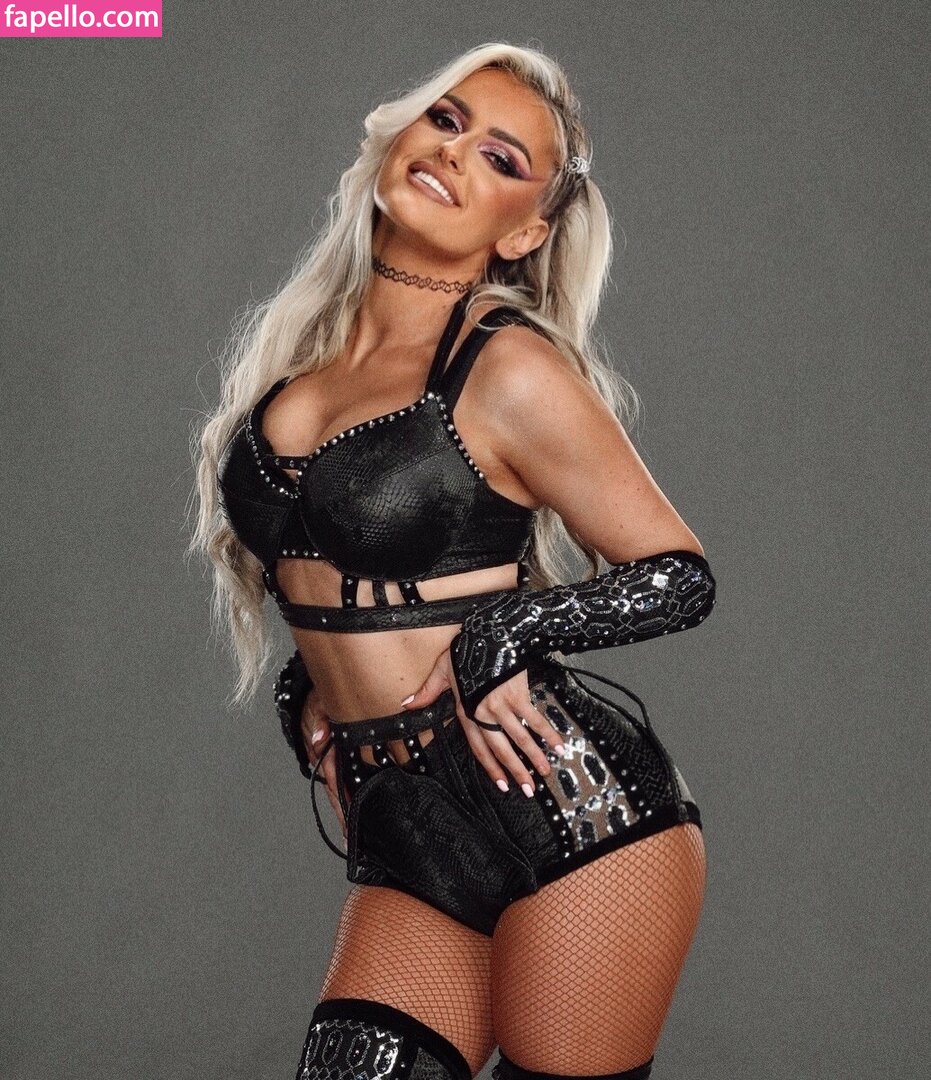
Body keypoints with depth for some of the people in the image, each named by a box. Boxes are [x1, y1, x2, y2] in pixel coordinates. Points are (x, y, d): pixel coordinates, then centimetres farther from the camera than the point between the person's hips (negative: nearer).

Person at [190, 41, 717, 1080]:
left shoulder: (510, 368, -10)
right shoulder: (302, 341, 9)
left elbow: (681, 578, -5)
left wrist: (498, 635, -15)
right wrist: (313, 687, 12)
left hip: (570, 810, -5)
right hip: (411, 844, 6)